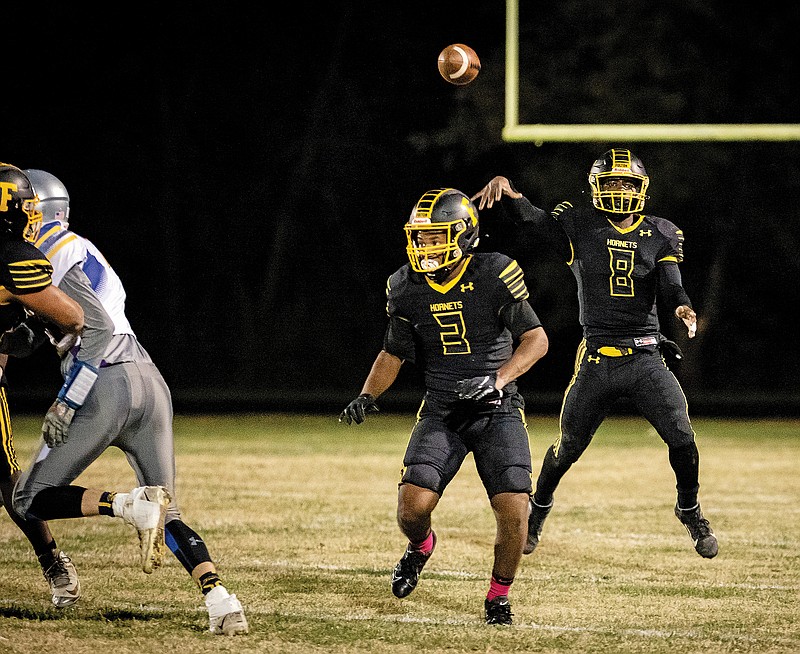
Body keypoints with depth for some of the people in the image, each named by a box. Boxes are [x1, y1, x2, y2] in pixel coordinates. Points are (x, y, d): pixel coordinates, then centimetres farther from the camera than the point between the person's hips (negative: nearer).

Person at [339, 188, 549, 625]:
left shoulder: (494, 276, -10)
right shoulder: (408, 288, 2)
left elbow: (536, 339, -8)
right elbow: (393, 354, 15)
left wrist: (497, 380, -22)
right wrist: (367, 397, -2)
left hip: (497, 409, -2)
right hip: (441, 410, 2)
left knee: (513, 510, -16)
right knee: (413, 505, -17)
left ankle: (499, 595, 10)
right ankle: (419, 547, 21)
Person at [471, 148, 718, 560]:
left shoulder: (660, 235, 6)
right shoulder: (579, 225, 0)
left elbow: (670, 286, -3)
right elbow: (533, 225, -13)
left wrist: (681, 306, -26)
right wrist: (507, 191, -32)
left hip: (646, 358, 1)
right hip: (597, 360, -1)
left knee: (682, 438, -9)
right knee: (569, 446, 8)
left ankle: (689, 510, 18)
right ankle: (539, 507, 36)